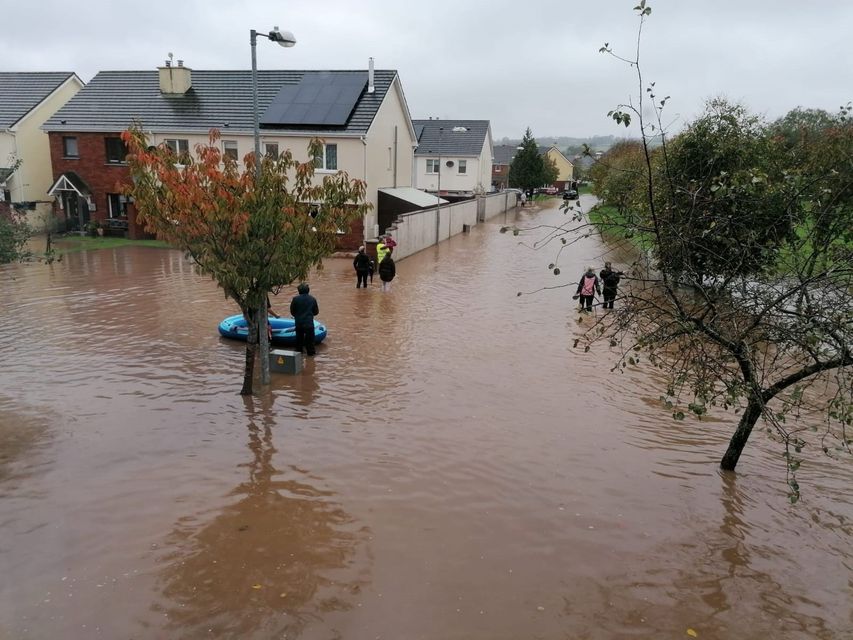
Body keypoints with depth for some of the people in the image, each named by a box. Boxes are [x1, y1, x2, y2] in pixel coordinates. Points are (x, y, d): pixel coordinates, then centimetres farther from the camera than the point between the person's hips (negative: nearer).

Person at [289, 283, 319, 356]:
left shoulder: (295, 299, -9)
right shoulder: (313, 299, -5)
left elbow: (292, 311, -1)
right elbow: (316, 311, 3)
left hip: (298, 323, 1)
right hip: (309, 323, -1)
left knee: (299, 338, 17)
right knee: (309, 338, 11)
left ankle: (299, 351, 26)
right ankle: (311, 351, 16)